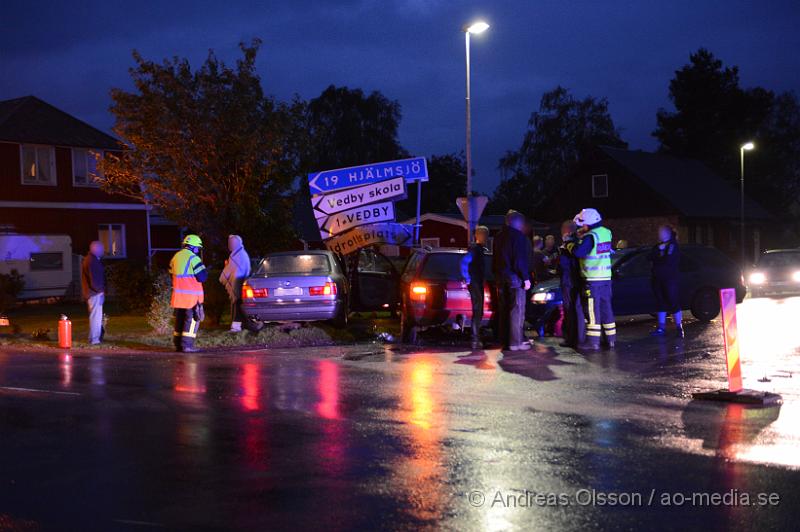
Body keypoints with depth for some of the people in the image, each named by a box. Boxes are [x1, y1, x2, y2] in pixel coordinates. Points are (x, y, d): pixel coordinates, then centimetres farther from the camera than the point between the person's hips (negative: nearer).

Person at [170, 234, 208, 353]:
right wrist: (205, 271, 6)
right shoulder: (193, 258, -12)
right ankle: (187, 345, -9)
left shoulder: (175, 257, 13)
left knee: (180, 319, 14)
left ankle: (178, 344, 17)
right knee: (192, 320, -4)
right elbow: (202, 277, -13)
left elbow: (173, 274, 18)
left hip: (178, 294, 7)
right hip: (192, 295, -7)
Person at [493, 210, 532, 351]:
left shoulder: (498, 237, 15)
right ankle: (515, 342, -9)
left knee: (503, 310, 12)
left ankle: (504, 340, 14)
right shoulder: (519, 237, -11)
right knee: (517, 311, -6)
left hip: (500, 277, 8)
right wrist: (526, 278, -13)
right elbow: (521, 260, -16)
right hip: (515, 277, -8)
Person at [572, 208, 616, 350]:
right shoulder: (606, 233, 8)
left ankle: (593, 341, -2)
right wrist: (583, 236, 12)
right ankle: (611, 338, 16)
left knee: (593, 310, -4)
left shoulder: (590, 237, -17)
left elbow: (578, 252, -21)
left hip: (593, 279, -7)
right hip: (606, 277, 8)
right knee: (606, 308, 13)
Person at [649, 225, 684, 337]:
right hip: (658, 280, 7)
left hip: (671, 279, -7)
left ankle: (679, 327, -3)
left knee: (674, 303, -7)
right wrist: (659, 250, -11)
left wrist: (657, 259, -3)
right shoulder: (657, 246, 17)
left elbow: (669, 260, -17)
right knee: (661, 303, 9)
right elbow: (651, 257, 2)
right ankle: (661, 328, 14)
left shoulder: (673, 246, -4)